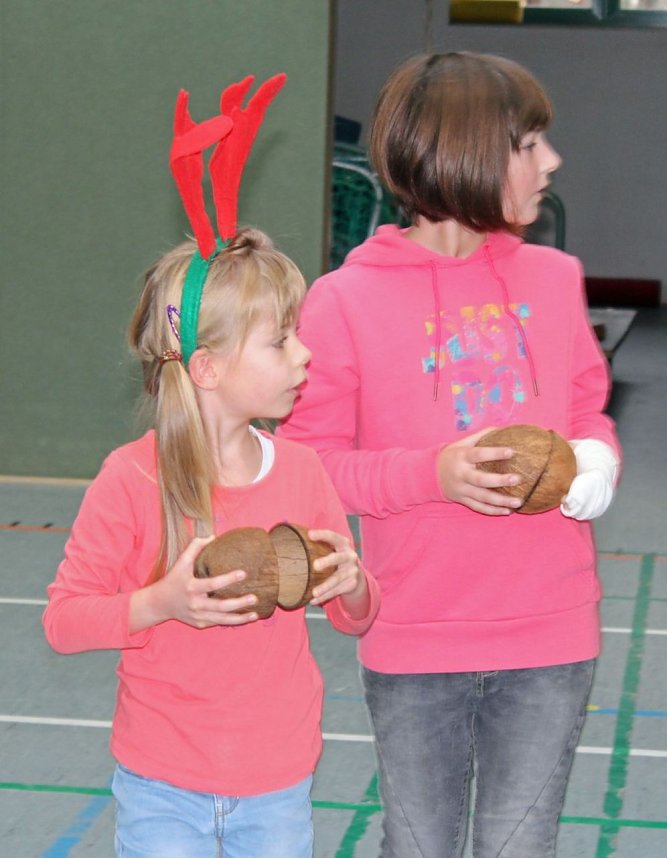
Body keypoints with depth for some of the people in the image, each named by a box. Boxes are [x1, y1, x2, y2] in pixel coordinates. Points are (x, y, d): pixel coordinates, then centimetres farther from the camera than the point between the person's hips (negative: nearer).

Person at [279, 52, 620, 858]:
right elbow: (310, 462, -6)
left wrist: (596, 457, -8)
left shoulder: (553, 278, 3)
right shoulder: (347, 299, -9)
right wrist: (432, 473, -20)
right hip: (414, 645, -2)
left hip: (550, 636, 3)